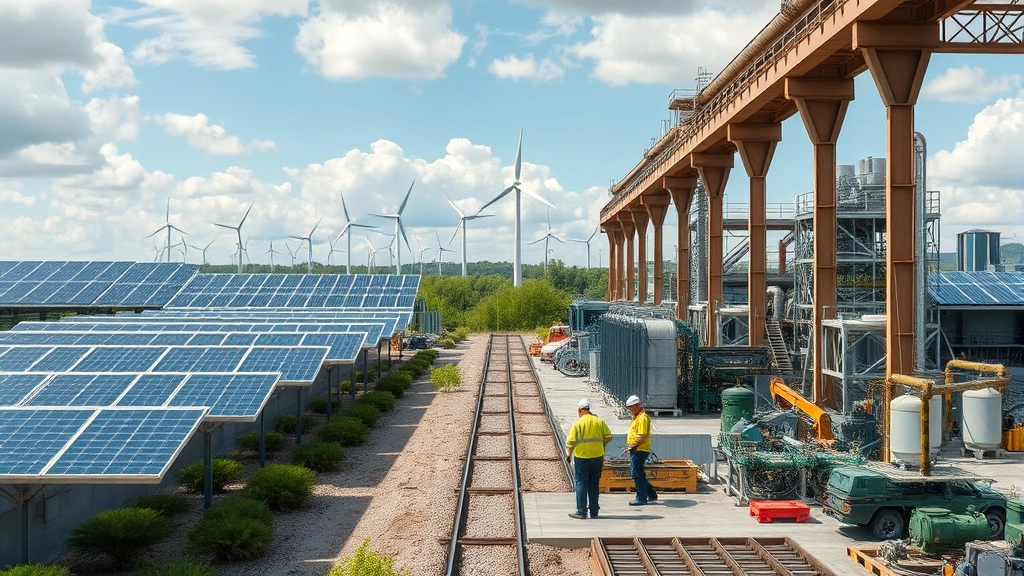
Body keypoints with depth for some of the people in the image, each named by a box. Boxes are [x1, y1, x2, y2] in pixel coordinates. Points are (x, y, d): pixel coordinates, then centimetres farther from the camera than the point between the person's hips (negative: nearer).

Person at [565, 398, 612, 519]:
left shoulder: (577, 423, -9)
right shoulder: (599, 422, 3)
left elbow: (571, 442, -10)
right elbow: (608, 437, 5)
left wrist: (568, 455, 5)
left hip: (582, 458, -4)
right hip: (598, 457, 4)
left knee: (581, 484, 3)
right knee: (594, 485, 12)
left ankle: (581, 511, 2)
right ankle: (594, 511, 14)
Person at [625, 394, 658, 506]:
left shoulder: (643, 418, -16)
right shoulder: (636, 417, 17)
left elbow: (642, 436, -22)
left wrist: (634, 446, -17)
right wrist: (630, 445, 13)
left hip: (639, 450, -10)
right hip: (636, 450, 10)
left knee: (637, 475, -4)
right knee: (635, 473, 15)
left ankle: (641, 499, 4)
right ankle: (651, 494, 22)